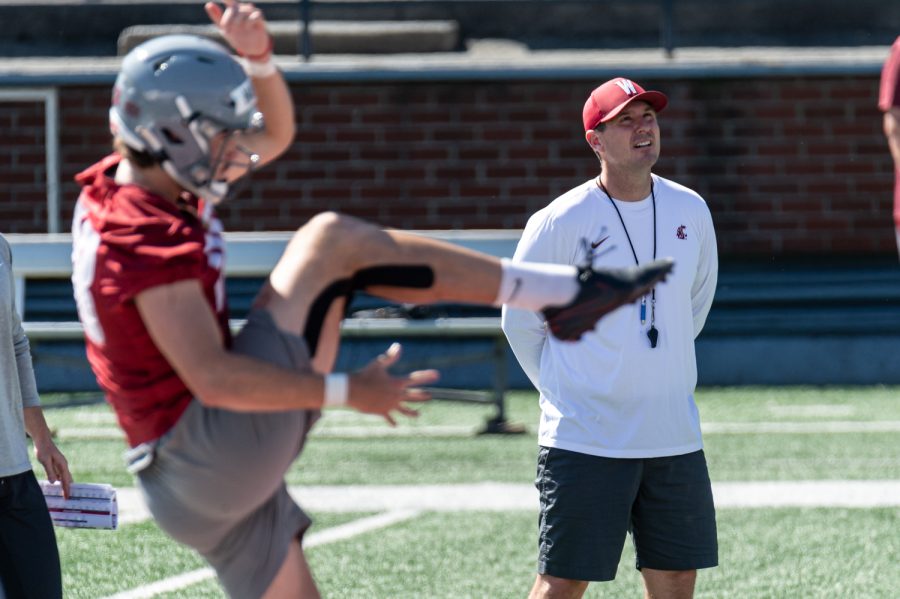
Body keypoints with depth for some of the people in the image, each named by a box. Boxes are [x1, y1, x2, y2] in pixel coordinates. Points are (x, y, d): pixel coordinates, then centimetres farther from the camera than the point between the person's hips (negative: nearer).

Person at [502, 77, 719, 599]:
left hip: (675, 436, 5)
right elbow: (521, 322, 1)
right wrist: (563, 390, 4)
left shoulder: (691, 211, 5)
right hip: (584, 439, -5)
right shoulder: (560, 222, -9)